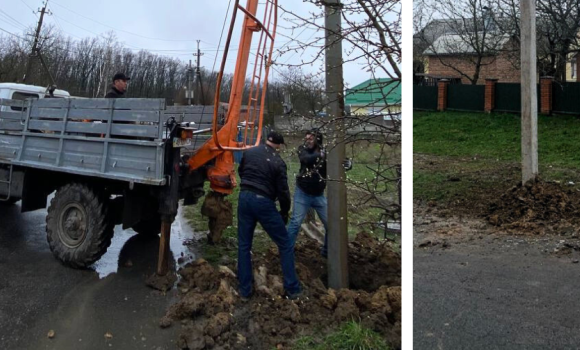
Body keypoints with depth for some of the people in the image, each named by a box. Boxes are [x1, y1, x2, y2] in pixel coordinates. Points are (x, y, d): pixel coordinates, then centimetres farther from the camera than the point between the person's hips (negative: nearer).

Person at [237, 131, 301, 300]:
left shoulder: (249, 152, 6)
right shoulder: (278, 162, -8)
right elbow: (283, 191, -7)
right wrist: (284, 212, 7)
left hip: (245, 198, 5)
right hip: (264, 202, -5)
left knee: (244, 246, 15)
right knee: (285, 245, 9)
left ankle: (245, 291, 18)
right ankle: (292, 289, 11)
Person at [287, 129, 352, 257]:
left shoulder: (326, 152, -7)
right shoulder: (302, 149, -7)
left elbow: (346, 162, -10)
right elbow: (306, 159, -29)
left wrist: (348, 163, -34)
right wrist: (320, 155, -44)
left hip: (319, 195, 2)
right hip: (302, 193, -2)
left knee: (331, 224, 6)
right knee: (295, 222, -5)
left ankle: (327, 251, 25)